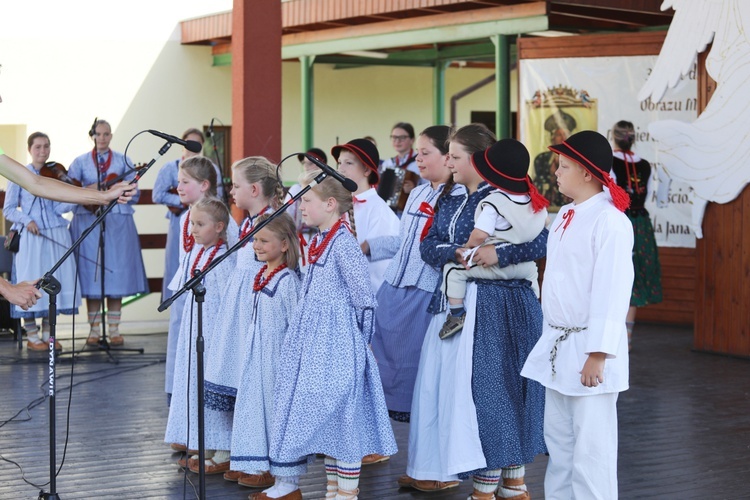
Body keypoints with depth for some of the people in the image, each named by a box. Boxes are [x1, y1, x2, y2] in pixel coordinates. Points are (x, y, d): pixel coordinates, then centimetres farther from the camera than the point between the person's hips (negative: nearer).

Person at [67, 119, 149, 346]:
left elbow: (134, 195, 7)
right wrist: (87, 191, -14)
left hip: (117, 223, 1)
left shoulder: (123, 161, 10)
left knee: (116, 273, -1)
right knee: (91, 275, -2)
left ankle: (114, 330, 5)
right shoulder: (81, 162, 8)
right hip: (88, 221, 0)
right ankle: (94, 329, 5)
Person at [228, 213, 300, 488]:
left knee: (274, 403, -1)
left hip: (276, 351, -9)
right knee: (252, 401, 13)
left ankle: (275, 469, 8)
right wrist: (246, 340, 19)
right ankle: (255, 463, 23)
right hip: (255, 351, 9)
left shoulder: (287, 280, -16)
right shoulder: (260, 276, 10)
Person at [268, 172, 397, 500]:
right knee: (324, 419, 13)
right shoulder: (319, 242, 11)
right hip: (316, 344, 9)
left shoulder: (344, 244, -16)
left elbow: (364, 299, -16)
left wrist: (360, 339, -9)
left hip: (337, 345, -9)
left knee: (341, 415, -3)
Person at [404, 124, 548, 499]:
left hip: (496, 305, -7)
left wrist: (499, 254, -25)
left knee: (489, 386, -4)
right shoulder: (450, 202, 13)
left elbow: (542, 240, -16)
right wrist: (456, 253, -14)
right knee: (443, 381, 9)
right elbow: (429, 245, 5)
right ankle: (438, 469, 21)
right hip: (454, 301, 7)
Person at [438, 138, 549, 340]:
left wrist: (468, 246, -7)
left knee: (453, 268, 4)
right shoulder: (535, 199, 3)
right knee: (532, 273, 40)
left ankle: (457, 313, 0)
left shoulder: (493, 201, -19)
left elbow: (480, 235, -26)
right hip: (525, 266, 7)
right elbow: (543, 223, 19)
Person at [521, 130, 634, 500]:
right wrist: (550, 338, 14)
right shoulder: (565, 217, 11)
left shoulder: (610, 222, -16)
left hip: (588, 348, -9)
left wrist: (597, 354, -23)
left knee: (591, 448, -4)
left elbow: (612, 292, -21)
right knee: (558, 442, 17)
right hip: (557, 344, 9)